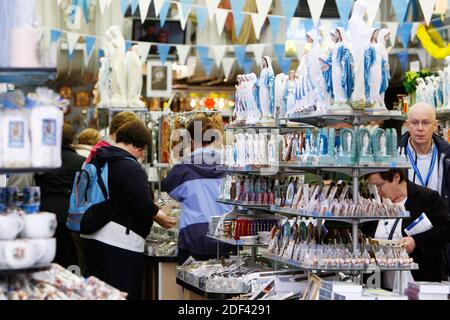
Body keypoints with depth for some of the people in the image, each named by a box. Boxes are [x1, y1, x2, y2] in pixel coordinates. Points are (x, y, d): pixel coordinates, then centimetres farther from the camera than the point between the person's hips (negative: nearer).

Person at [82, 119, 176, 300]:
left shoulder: (99, 161, 13)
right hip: (119, 242, -9)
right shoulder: (130, 167, -16)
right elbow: (143, 205, -19)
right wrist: (161, 219, -1)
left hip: (92, 237, 9)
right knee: (126, 295, -5)